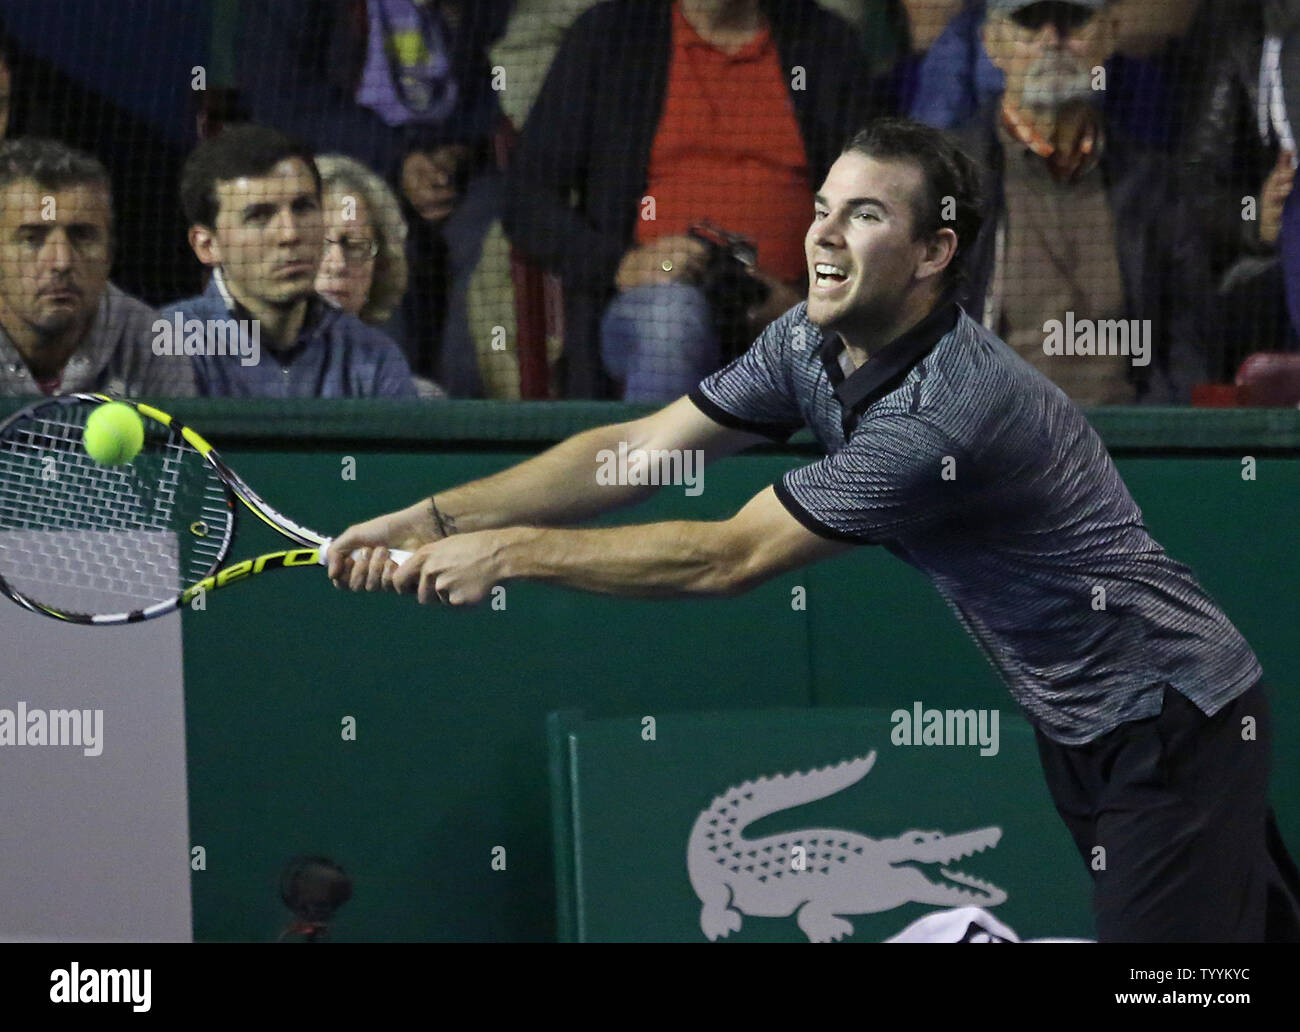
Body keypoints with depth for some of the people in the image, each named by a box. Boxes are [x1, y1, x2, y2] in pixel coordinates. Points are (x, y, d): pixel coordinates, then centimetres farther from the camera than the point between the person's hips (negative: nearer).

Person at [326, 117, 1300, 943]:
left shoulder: (947, 411, -30)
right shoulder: (809, 345, -1)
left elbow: (730, 555, -26)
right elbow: (634, 451, -1)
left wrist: (510, 551, -21)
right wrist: (432, 520, -10)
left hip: (1175, 726, -9)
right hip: (1082, 727, 9)